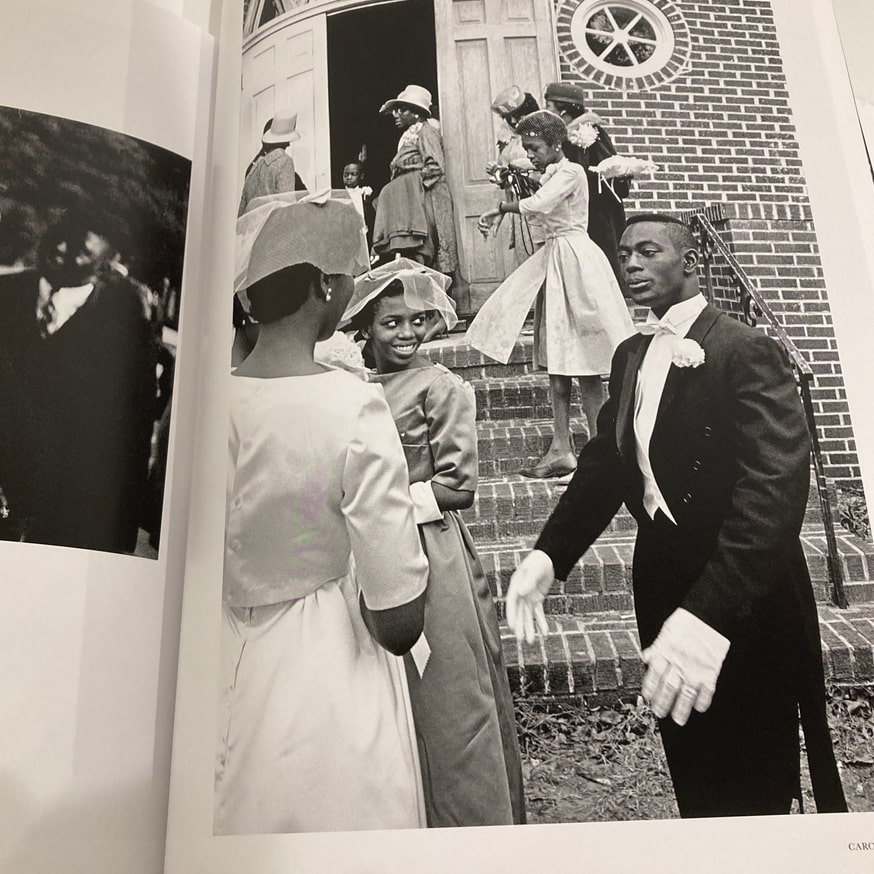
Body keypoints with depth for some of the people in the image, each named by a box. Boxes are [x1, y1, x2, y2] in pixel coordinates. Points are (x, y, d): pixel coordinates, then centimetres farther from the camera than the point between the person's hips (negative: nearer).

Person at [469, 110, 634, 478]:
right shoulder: (550, 175, 19)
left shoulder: (571, 172, -9)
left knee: (581, 359, -7)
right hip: (553, 260, 9)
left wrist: (500, 208, -12)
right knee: (557, 363, 5)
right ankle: (561, 450, 7)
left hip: (573, 257, -9)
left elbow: (537, 205, -22)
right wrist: (512, 181, 9)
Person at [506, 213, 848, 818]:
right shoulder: (632, 356, 8)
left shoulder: (746, 352, -18)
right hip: (663, 582, 7)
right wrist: (548, 555, -5)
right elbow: (605, 461, 9)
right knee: (693, 777, 22)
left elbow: (776, 487, -29)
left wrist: (709, 613, -39)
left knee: (753, 795, 10)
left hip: (742, 604, -7)